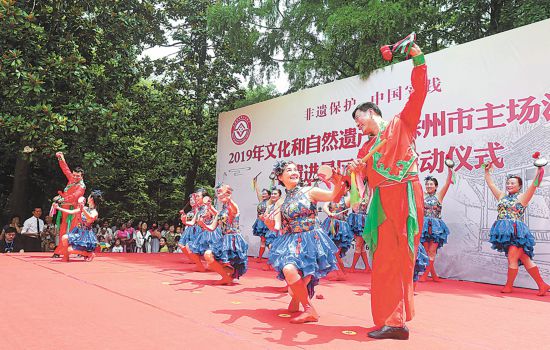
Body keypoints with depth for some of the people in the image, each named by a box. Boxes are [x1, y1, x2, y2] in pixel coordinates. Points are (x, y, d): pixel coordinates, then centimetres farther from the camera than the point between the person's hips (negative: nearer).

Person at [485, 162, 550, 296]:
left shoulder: (522, 197, 0)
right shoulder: (502, 196, 16)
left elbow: (534, 185, -12)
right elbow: (490, 184, 22)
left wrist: (539, 171, -23)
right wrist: (487, 171, 21)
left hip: (516, 232, -5)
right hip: (504, 231, 5)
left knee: (512, 258, -7)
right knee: (524, 259, 7)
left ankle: (509, 286, 8)